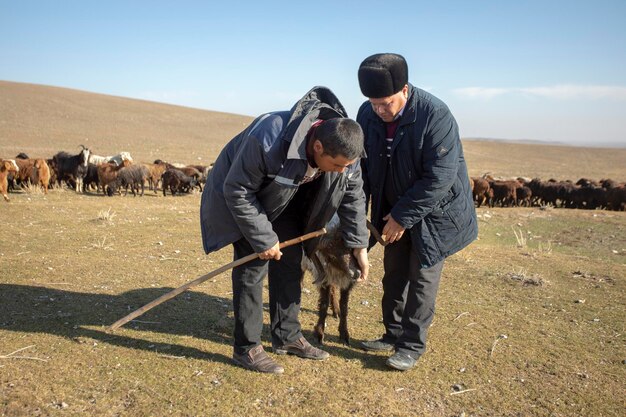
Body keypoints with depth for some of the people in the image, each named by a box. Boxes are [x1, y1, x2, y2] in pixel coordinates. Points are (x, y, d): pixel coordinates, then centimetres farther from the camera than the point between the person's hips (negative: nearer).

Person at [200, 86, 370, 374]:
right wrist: (263, 239, -26)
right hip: (243, 195, -6)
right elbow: (237, 190, -29)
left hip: (286, 200, 6)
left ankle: (287, 337, 20)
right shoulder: (268, 140, -41)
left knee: (290, 263, 6)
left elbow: (353, 196, -6)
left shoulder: (343, 147, -21)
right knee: (253, 266, -10)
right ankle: (246, 348, 3)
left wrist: (358, 245, -6)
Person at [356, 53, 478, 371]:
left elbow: (440, 177, -27)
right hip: (393, 211, 6)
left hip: (434, 210, -5)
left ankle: (412, 344, 16)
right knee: (393, 273, 14)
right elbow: (362, 165, 0)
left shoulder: (435, 115, -27)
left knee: (422, 277, 2)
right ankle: (393, 333, 29)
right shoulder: (367, 114, -10)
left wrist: (403, 216, -23)